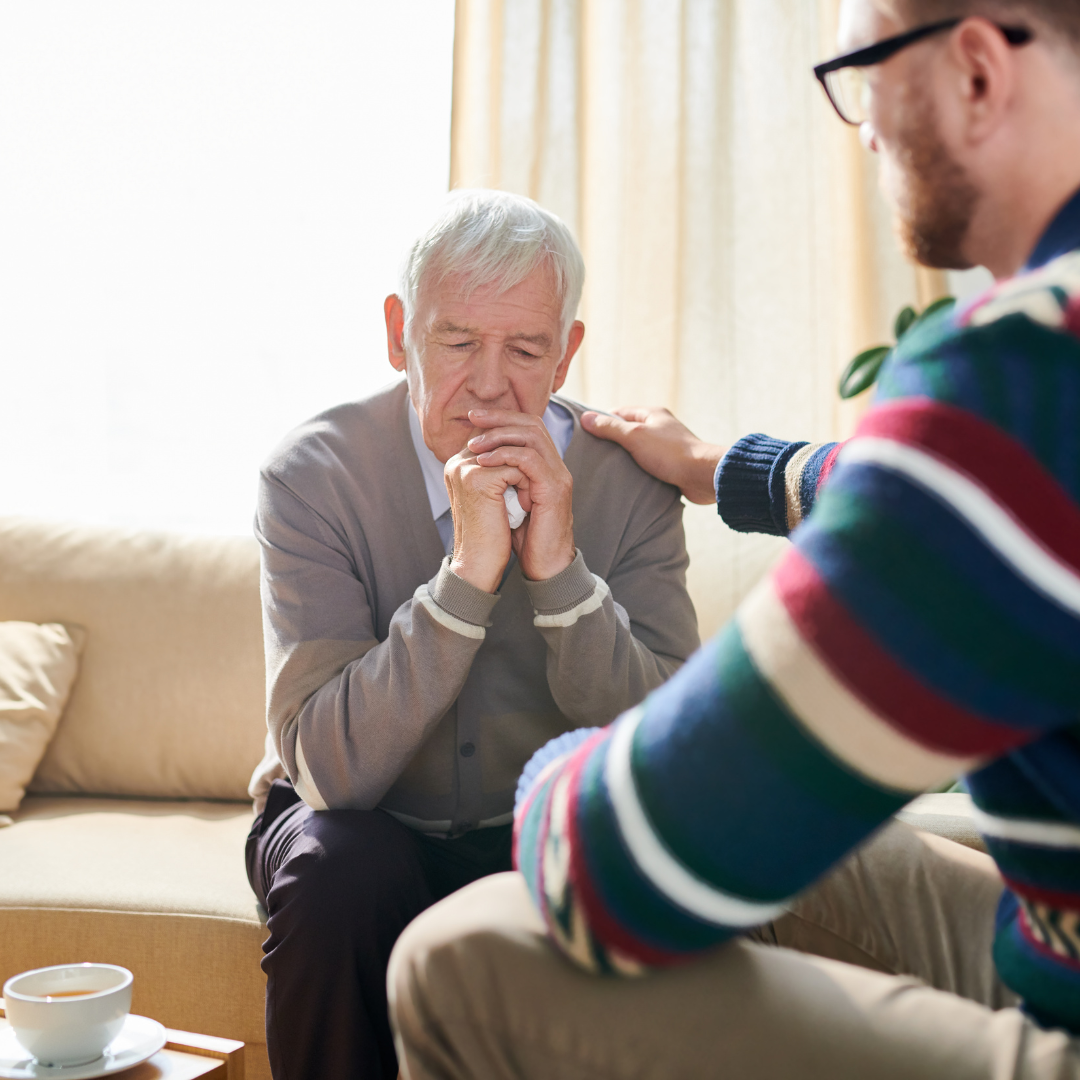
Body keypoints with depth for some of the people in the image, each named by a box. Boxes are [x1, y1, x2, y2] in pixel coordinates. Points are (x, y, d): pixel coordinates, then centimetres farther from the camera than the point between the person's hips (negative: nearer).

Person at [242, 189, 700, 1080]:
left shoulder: (628, 481, -11)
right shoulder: (314, 474, -17)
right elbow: (331, 769, -26)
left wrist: (559, 567, -31)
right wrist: (468, 574, -35)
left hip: (547, 830, 2)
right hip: (368, 826, -1)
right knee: (338, 870, -33)